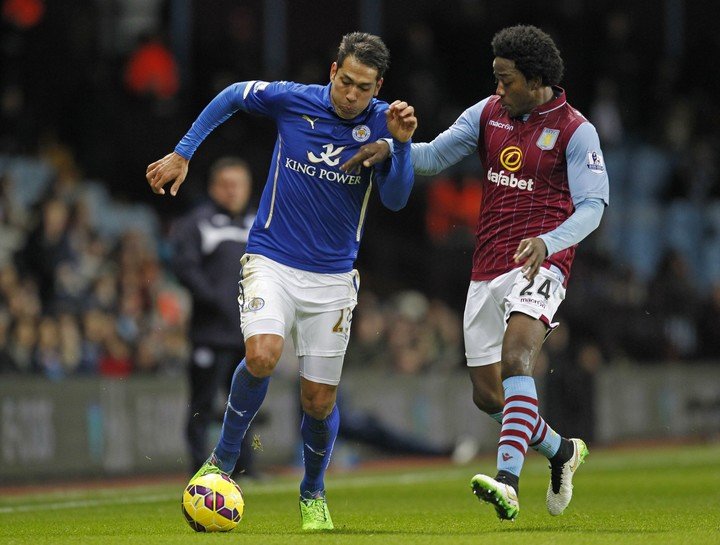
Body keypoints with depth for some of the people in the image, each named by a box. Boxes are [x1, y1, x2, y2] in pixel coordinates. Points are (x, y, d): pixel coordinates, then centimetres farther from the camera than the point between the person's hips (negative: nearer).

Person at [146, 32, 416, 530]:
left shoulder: (382, 121, -6)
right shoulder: (292, 100, -8)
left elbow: (395, 199, -15)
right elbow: (230, 97, 11)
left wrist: (402, 142, -29)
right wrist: (182, 154, 8)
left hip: (334, 277, 1)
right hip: (272, 261, -1)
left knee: (320, 400, 4)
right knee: (262, 356, -28)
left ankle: (313, 494, 31)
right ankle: (223, 461, -6)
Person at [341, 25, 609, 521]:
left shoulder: (575, 131, -6)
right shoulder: (489, 113, 10)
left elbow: (592, 207, -12)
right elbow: (435, 156, 12)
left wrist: (548, 242, -29)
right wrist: (389, 148, -9)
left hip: (539, 266, -7)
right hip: (487, 270, 7)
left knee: (515, 358, -31)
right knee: (487, 394, 8)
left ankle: (508, 482, -44)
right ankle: (561, 451, 35)